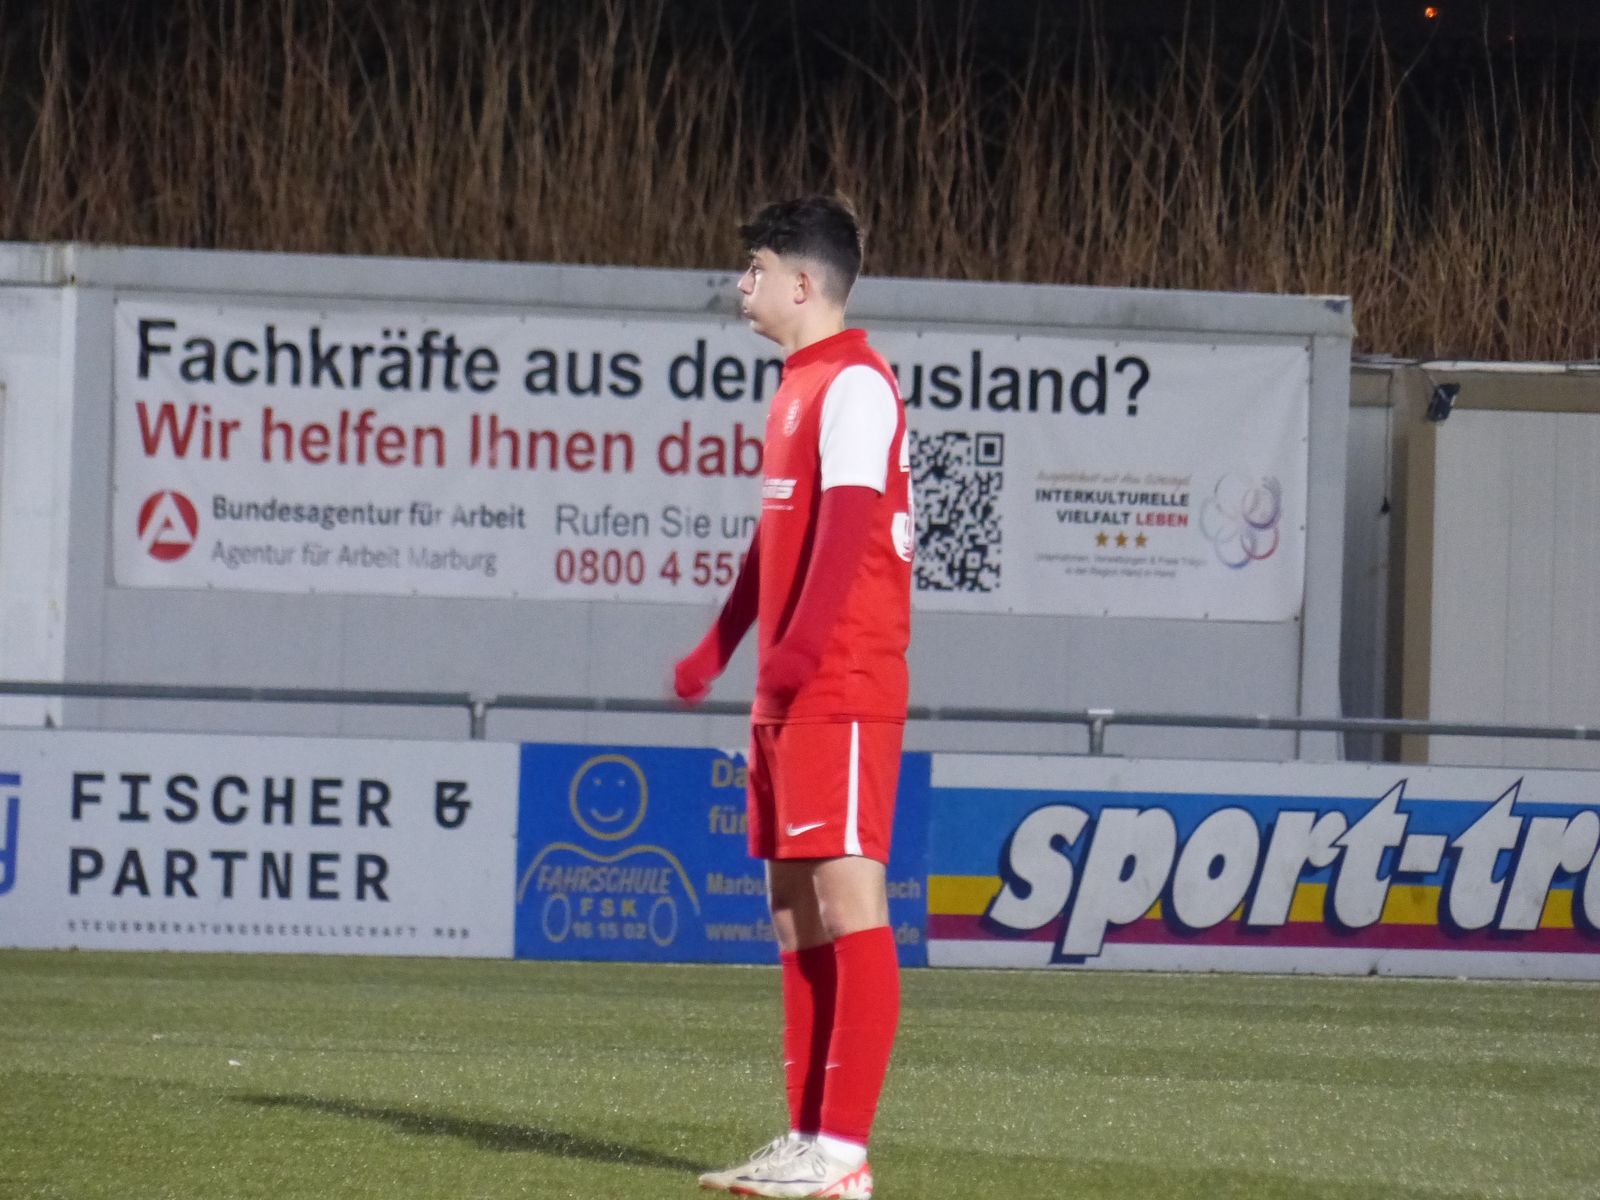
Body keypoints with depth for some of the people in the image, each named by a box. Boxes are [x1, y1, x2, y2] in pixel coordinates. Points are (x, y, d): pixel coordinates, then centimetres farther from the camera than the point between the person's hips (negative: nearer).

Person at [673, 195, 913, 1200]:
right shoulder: (801, 387, 19)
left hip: (840, 691, -10)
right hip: (791, 696, 11)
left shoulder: (854, 384, -11)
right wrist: (718, 650, 30)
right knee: (797, 911, 11)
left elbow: (847, 527, -21)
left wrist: (799, 648, -29)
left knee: (849, 900, -11)